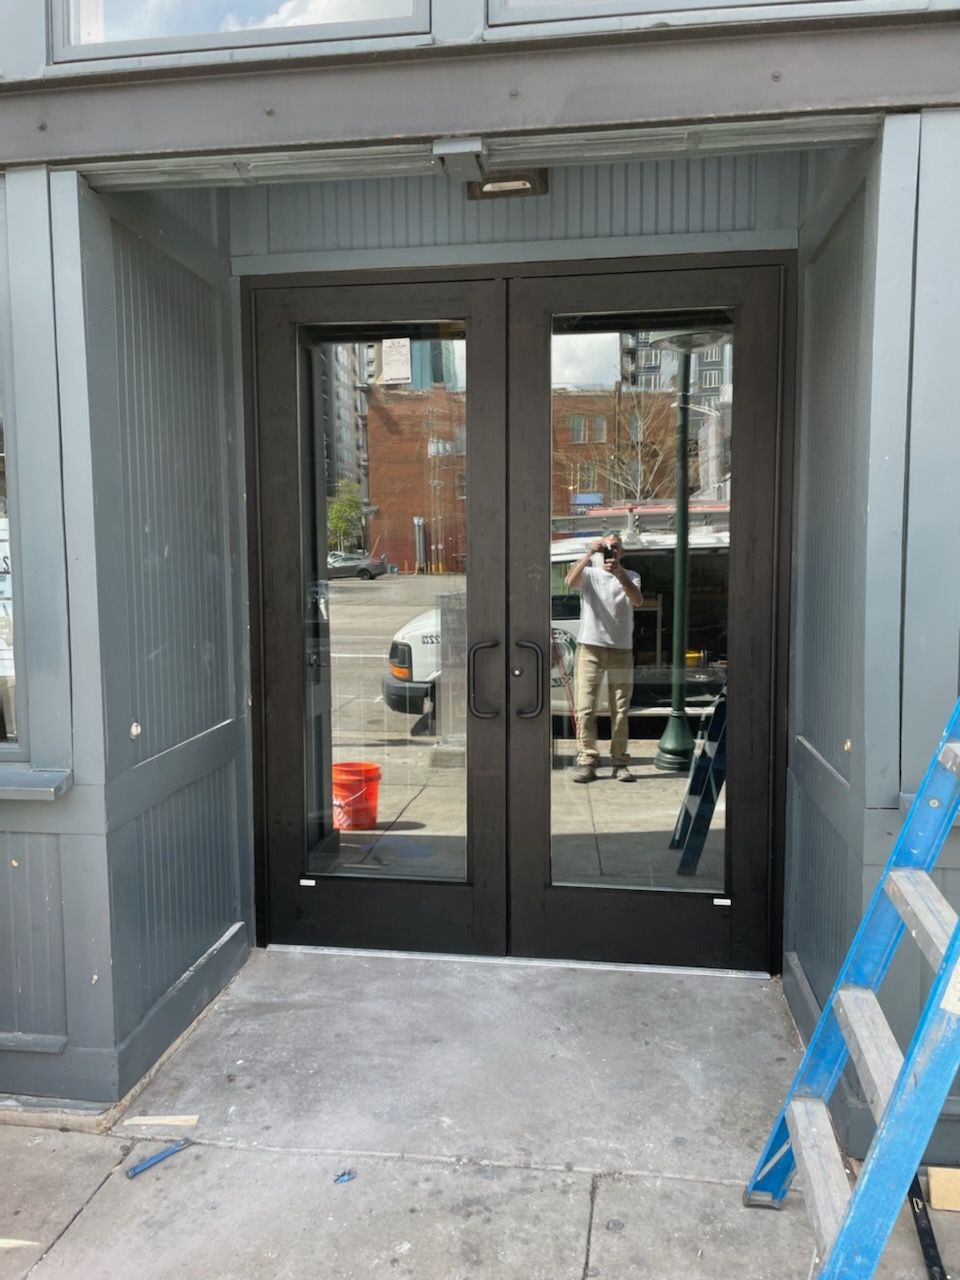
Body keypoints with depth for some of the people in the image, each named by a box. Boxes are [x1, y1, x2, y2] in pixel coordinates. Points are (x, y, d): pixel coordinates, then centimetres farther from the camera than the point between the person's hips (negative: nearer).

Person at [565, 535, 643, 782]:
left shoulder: (630, 576, 11)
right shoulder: (589, 573, 9)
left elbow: (638, 600, -10)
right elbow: (571, 581, -14)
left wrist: (619, 573, -22)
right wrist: (590, 553, -20)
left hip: (621, 650, 1)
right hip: (590, 648, -1)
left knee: (620, 710, 3)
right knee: (585, 708, -4)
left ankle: (620, 763, 9)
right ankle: (586, 761, 0)